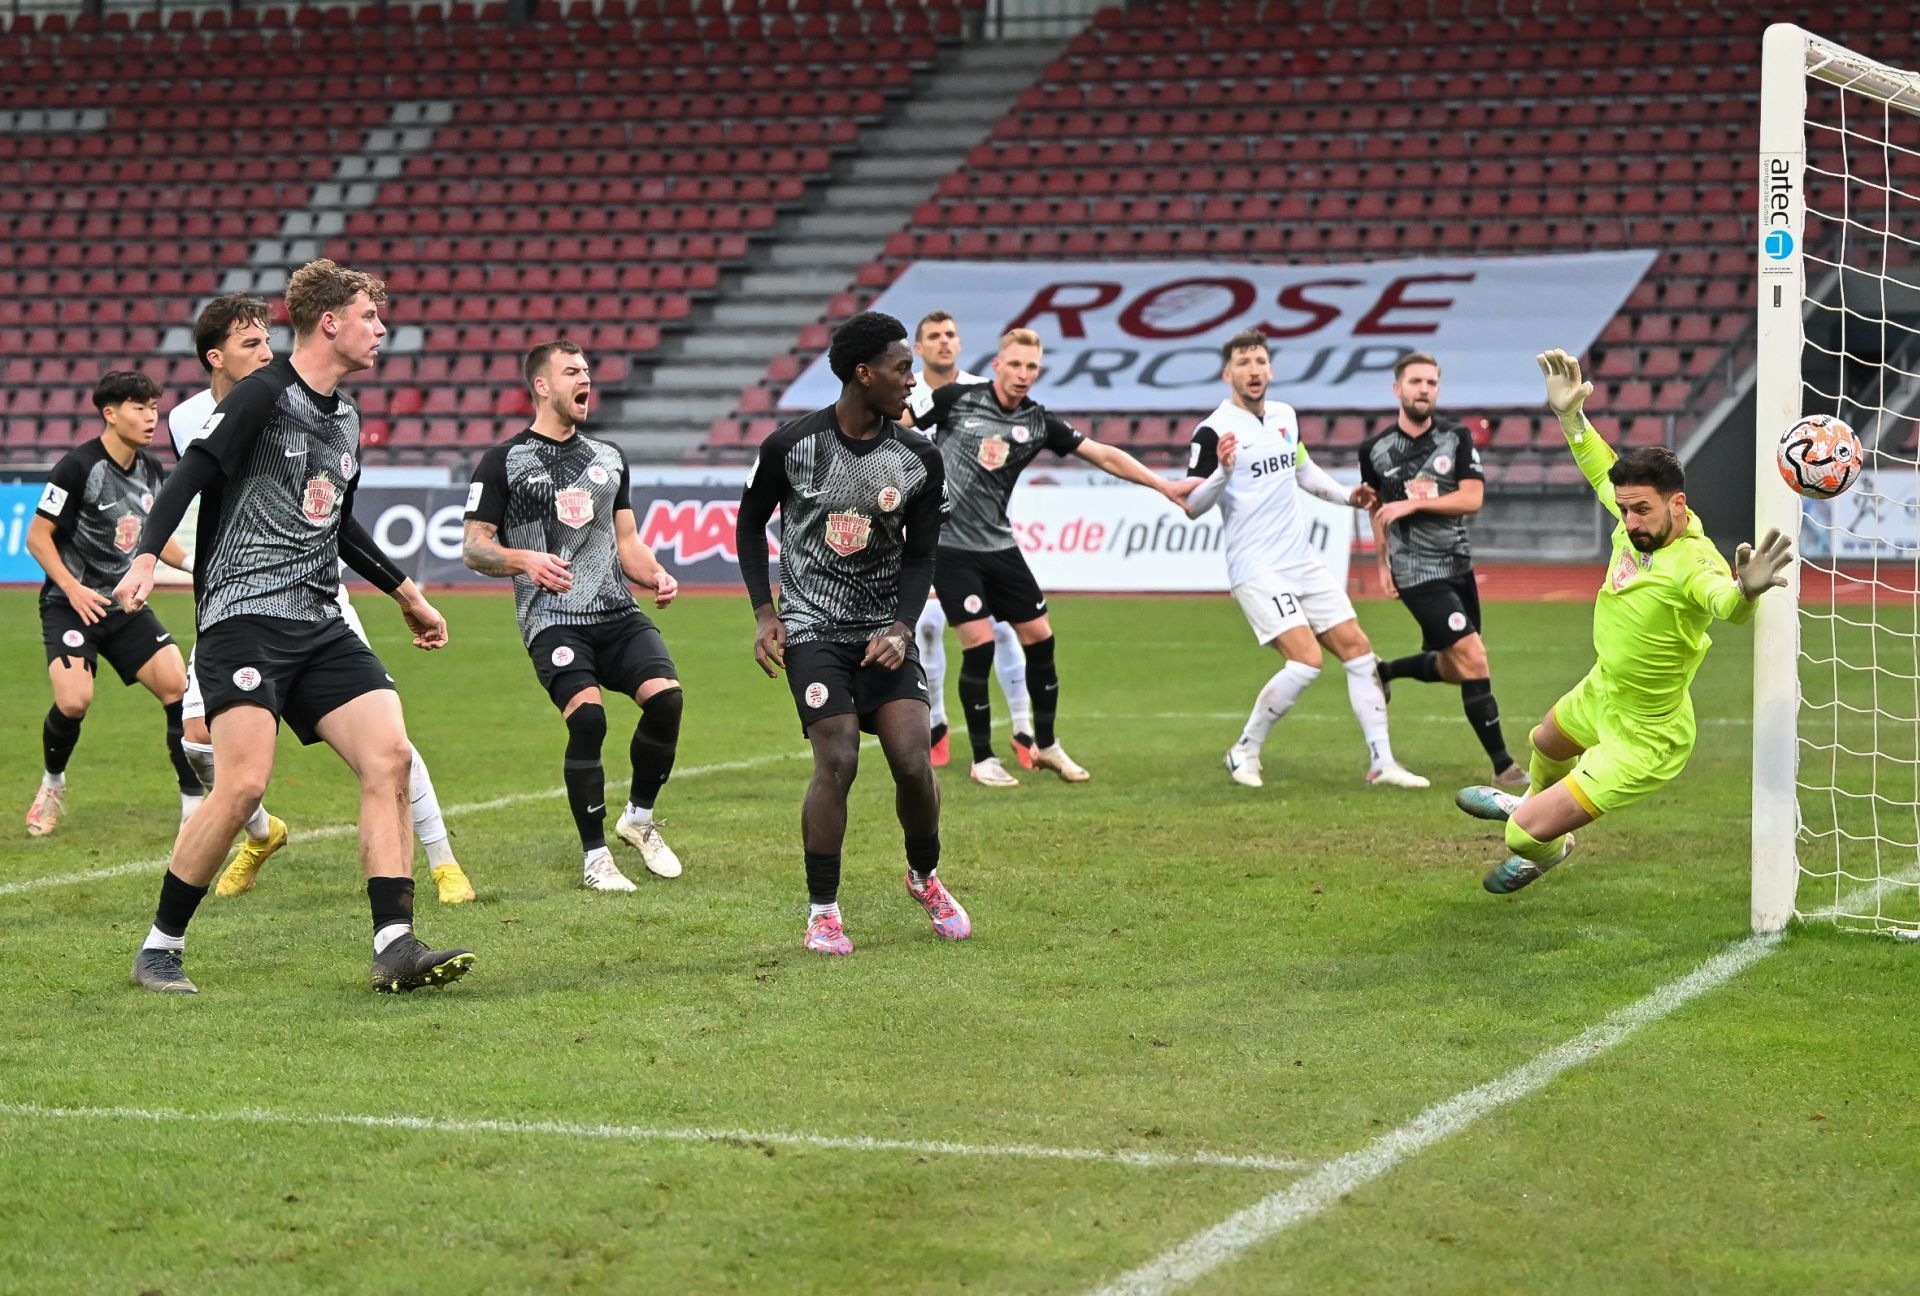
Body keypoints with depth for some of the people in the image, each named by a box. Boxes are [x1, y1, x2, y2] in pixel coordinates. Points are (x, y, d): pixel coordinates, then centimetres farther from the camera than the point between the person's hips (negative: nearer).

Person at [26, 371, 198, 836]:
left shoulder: (150, 469, 6)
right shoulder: (79, 466, -15)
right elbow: (37, 536, -11)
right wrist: (73, 588, -22)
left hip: (125, 605, 6)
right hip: (70, 605, -6)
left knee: (178, 684, -10)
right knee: (74, 700, -23)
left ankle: (194, 803, -2)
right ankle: (52, 783, 8)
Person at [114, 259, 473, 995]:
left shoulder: (346, 417, 18)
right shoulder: (263, 395, -6)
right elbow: (188, 478, -13)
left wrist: (405, 593, 39)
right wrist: (145, 557, -29)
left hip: (320, 625, 8)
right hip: (243, 619, -8)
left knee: (389, 755, -8)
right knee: (244, 782, -18)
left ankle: (395, 948, -8)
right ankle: (159, 949, -1)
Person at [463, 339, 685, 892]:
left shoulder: (609, 457, 20)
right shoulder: (504, 461, 5)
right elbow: (474, 547, 3)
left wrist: (656, 576, 3)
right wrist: (525, 560, -16)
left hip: (618, 613, 4)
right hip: (553, 619, -4)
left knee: (665, 696, -19)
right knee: (587, 717, -24)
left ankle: (639, 817, 7)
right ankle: (595, 857, -9)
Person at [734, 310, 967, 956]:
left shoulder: (919, 459, -1)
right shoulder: (791, 446, -8)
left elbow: (920, 556, 5)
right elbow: (750, 523, 6)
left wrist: (901, 629, -12)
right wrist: (765, 614, -3)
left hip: (884, 629, 3)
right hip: (811, 629, -3)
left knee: (914, 760, -10)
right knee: (837, 762, -15)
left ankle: (925, 877, 19)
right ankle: (822, 912, 0)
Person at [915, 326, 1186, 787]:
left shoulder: (1039, 421, 2)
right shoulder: (956, 399, -9)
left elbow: (1104, 455, 3)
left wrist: (1164, 486, -2)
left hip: (998, 545, 5)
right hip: (949, 545, -5)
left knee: (1039, 639, 5)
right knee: (979, 645, -10)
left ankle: (1046, 746, 23)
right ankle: (982, 760, 5)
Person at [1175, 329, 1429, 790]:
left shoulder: (1286, 416, 10)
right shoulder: (1213, 431, -12)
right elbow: (1191, 505, -15)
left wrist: (1345, 495, 15)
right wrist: (1223, 470, -31)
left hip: (1302, 562, 8)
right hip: (1256, 569, -7)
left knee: (1357, 649, 3)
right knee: (1306, 660, -19)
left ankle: (1381, 763, 10)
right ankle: (1244, 753, -1)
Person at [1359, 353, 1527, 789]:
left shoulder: (1458, 439, 0)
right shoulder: (1375, 449, -1)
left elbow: (1472, 499, -10)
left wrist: (1413, 504, -19)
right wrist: (1383, 562, 15)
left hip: (1459, 565, 4)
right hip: (1417, 571, -4)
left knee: (1454, 669, 14)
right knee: (1473, 658, -16)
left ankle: (1382, 672, 43)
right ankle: (1503, 767, -11)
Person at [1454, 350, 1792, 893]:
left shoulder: (1693, 563, -37)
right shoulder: (1641, 518, -14)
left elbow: (1723, 601, -60)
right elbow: (1604, 472, 8)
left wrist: (1744, 591, -81)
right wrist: (1570, 415, 5)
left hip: (1641, 741, -9)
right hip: (1599, 692, 9)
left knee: (1528, 834, -7)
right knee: (1547, 744, 39)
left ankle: (1548, 848, 32)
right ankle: (1532, 802, 75)